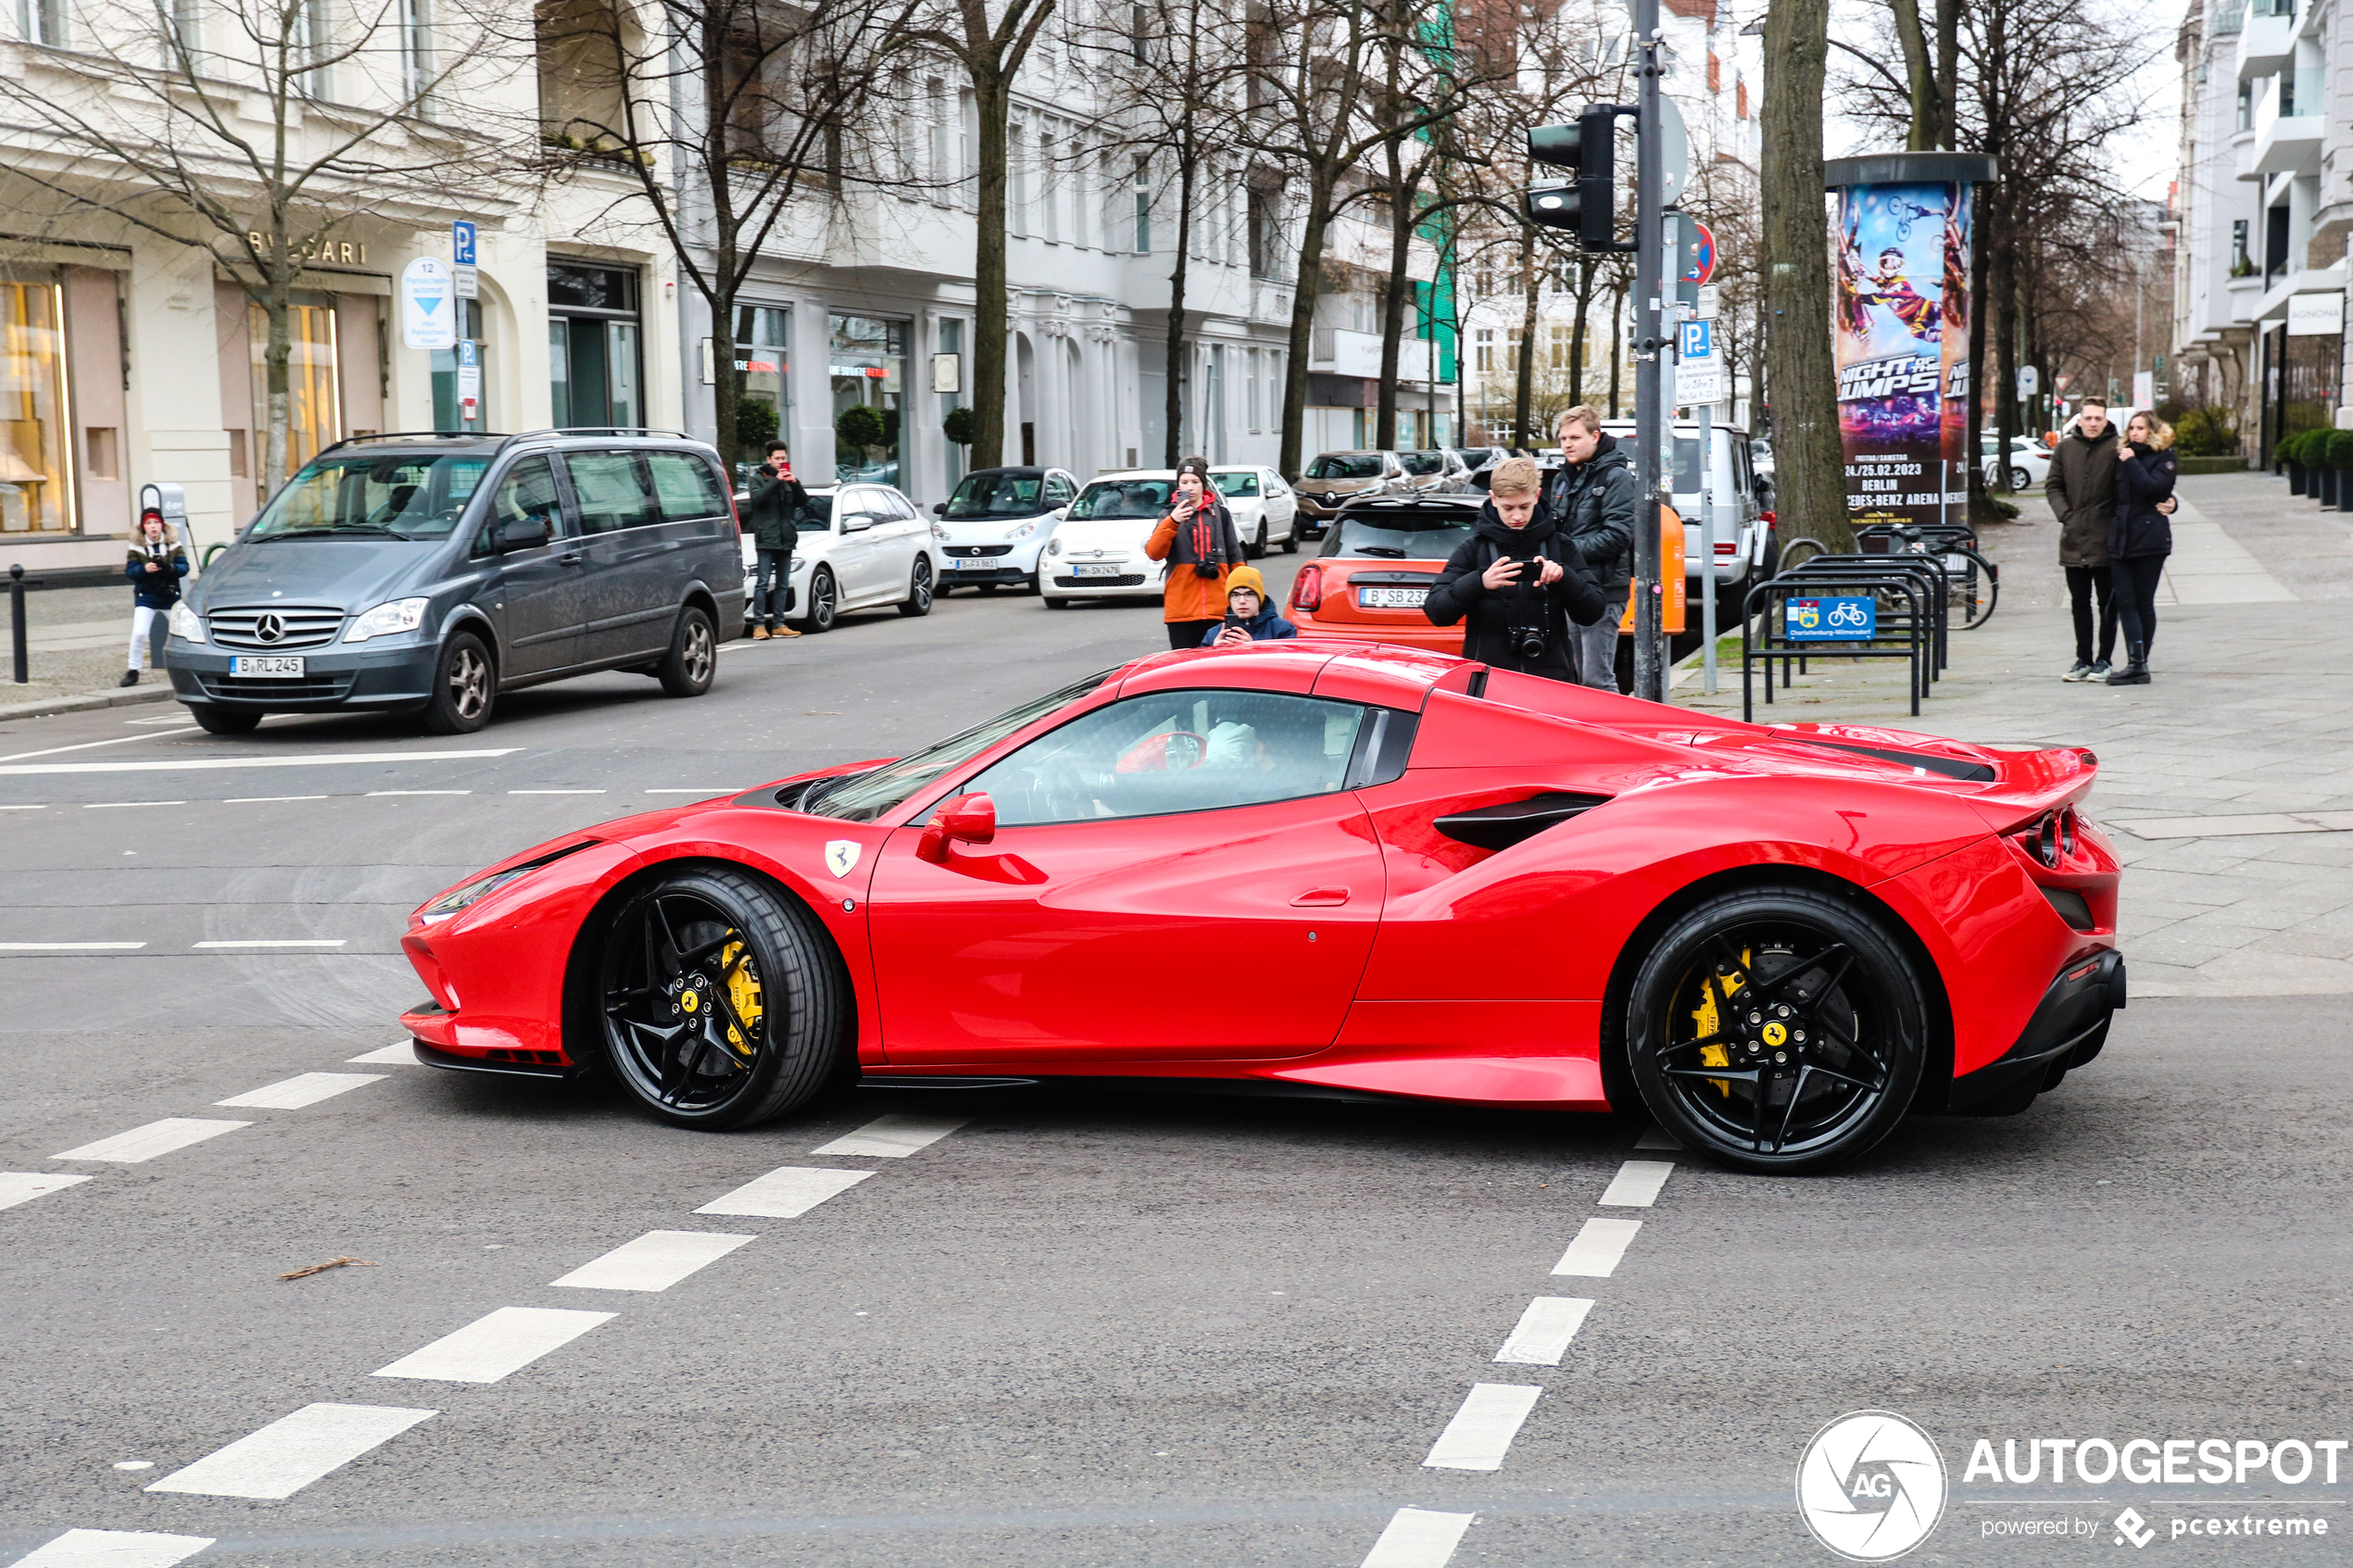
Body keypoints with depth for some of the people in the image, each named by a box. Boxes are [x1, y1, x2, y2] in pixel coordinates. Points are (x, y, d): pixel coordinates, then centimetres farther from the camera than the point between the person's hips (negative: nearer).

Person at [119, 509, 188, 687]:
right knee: (139, 633, -14)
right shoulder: (136, 547, -2)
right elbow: (129, 571, -7)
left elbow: (184, 567, -7)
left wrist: (171, 568, -27)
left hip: (171, 596, 1)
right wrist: (144, 569, -27)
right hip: (146, 597, -1)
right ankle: (133, 671, -1)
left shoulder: (173, 544, 0)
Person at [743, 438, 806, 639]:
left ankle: (778, 624, 11)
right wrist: (776, 481, -19)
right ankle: (759, 625, -9)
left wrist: (795, 483, -9)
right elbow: (756, 498, -14)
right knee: (762, 583, -9)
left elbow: (803, 502, 7)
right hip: (766, 539, -5)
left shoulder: (789, 479, 15)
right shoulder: (759, 477, 4)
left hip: (786, 539, 5)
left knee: (783, 585, 7)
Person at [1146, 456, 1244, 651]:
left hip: (1218, 610, 2)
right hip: (1181, 611, -2)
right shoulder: (1169, 516, 5)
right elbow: (1154, 553, -12)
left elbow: (1235, 558, 16)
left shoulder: (1221, 515, 11)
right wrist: (1172, 522, -25)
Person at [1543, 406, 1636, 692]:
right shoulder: (1563, 479, 17)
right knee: (1581, 676, 13)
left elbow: (1618, 535, -17)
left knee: (1597, 679, -12)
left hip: (1603, 588, -8)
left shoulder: (1616, 477, -8)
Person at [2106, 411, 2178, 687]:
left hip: (2149, 539, -5)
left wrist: (2131, 463, -11)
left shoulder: (2164, 458, 0)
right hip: (2120, 538, 5)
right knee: (2125, 603, -5)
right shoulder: (2122, 457, 15)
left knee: (2143, 603, 0)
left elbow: (2151, 487, -16)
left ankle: (2140, 663, 5)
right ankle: (2136, 664, -9)